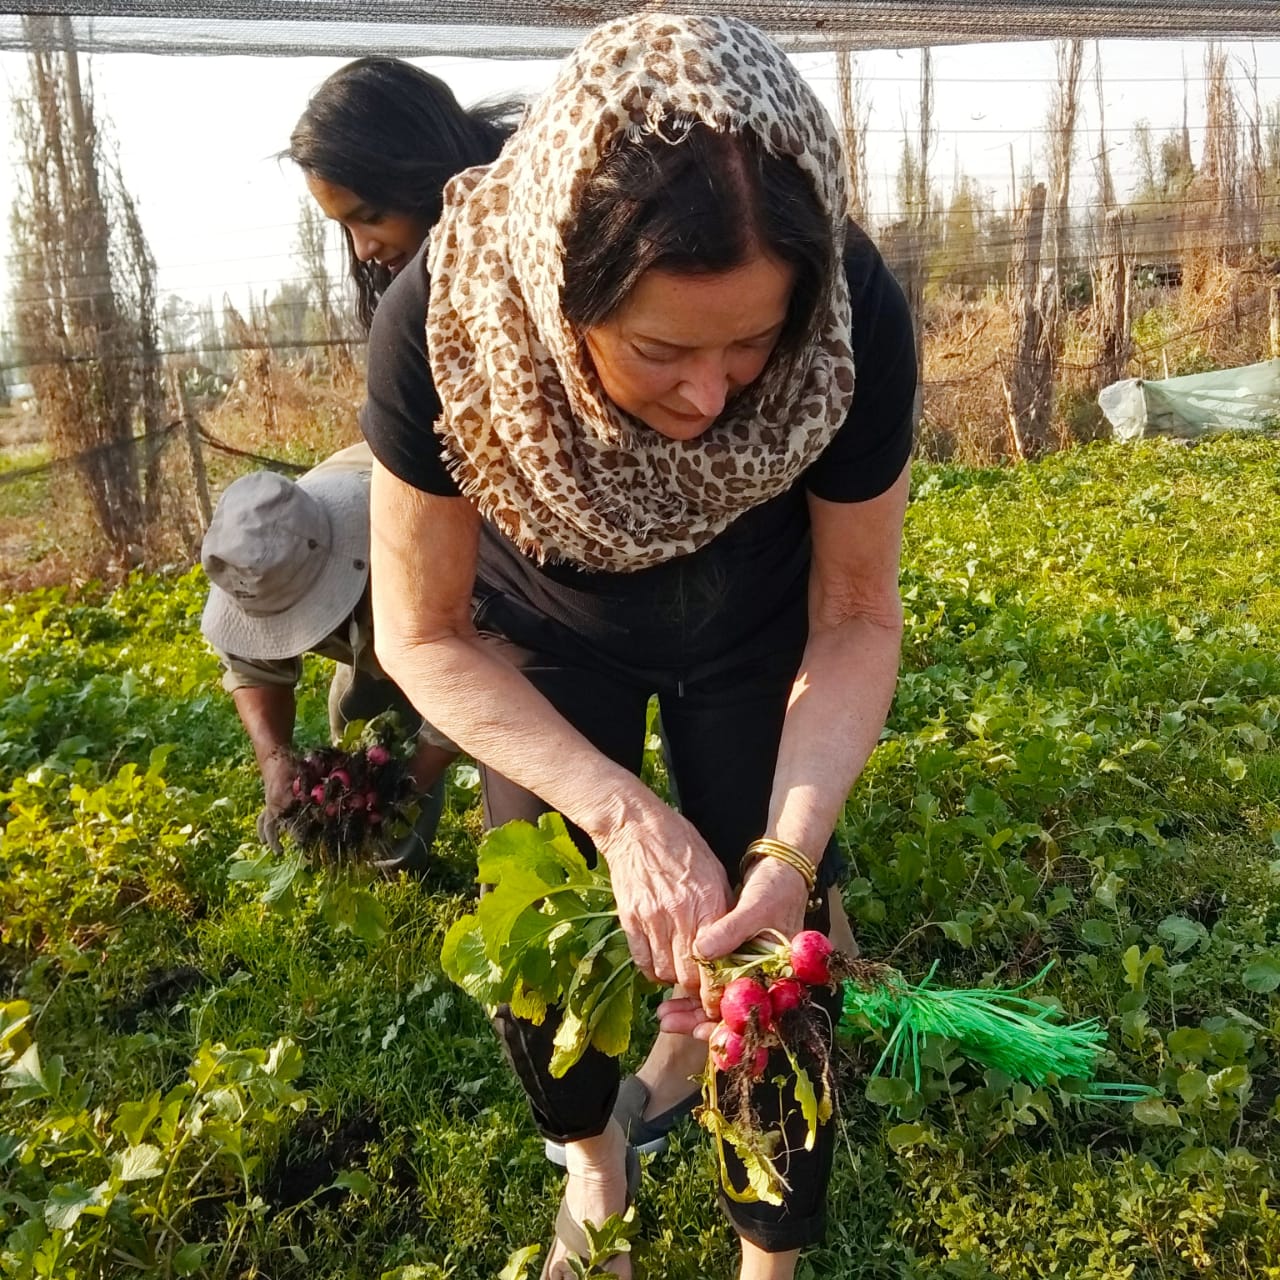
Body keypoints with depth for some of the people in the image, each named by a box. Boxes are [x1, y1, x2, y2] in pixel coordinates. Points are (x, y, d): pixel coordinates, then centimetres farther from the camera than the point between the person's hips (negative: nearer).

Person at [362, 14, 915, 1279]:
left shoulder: (854, 319, -34)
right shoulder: (446, 325, -35)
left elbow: (854, 622, -19)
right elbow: (426, 634, -21)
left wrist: (790, 856, -34)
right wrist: (623, 812, -33)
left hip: (755, 629, 0)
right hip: (546, 626, 1)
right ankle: (593, 1155, 39)